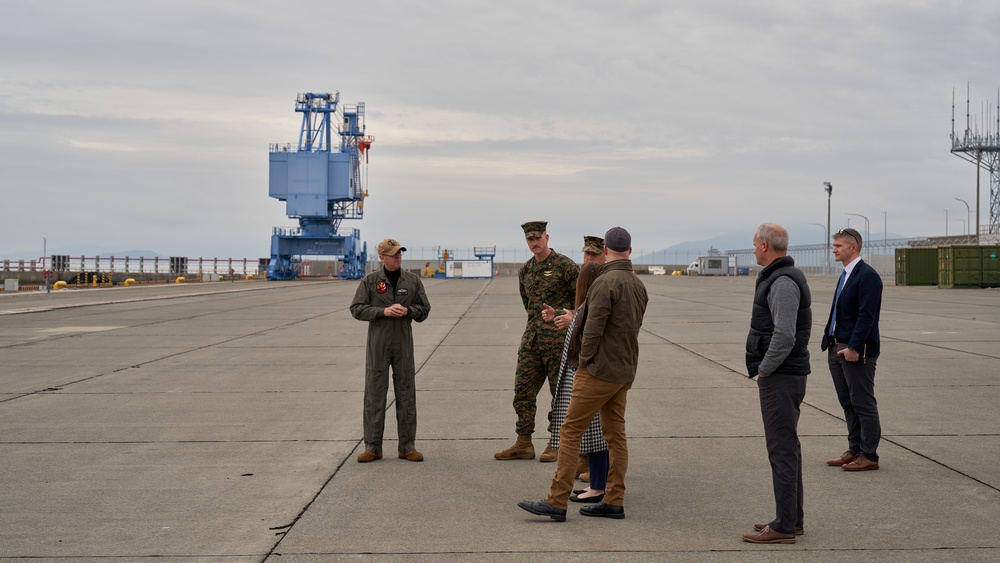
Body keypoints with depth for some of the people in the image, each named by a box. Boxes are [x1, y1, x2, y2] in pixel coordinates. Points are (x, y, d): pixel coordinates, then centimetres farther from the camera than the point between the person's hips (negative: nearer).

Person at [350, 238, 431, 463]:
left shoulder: (412, 281, 6)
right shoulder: (370, 281, 0)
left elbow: (424, 309, 8)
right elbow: (357, 309, -4)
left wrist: (408, 311, -13)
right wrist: (384, 311, -17)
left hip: (403, 343, 2)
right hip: (377, 343, -2)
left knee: (406, 394, 3)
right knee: (374, 394, 0)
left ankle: (407, 447, 10)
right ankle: (372, 447, 6)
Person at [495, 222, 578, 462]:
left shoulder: (565, 266, -7)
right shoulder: (525, 271, 12)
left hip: (559, 337, -6)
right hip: (532, 337, 6)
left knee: (561, 391, 2)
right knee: (523, 388, 4)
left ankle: (556, 444, 10)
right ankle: (524, 444, 10)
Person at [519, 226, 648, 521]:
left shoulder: (605, 282, -16)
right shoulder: (638, 285, 10)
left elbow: (593, 328, -19)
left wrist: (585, 361, -7)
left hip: (600, 370, -9)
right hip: (624, 371, 9)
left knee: (570, 431, -5)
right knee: (615, 435, 10)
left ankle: (556, 502, -6)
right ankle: (614, 502, 13)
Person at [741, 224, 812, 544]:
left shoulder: (783, 282, -18)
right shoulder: (783, 277, 16)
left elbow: (784, 336, -28)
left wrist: (764, 369, -16)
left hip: (779, 377, -11)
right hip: (784, 376, 11)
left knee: (782, 449, -7)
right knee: (787, 448, 15)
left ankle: (784, 526, -4)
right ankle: (792, 519, 23)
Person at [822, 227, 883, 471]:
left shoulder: (867, 276, -14)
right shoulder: (845, 275, 15)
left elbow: (866, 316, -20)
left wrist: (853, 347, -23)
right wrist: (829, 340, 13)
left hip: (856, 351, -9)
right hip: (838, 348, 9)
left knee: (863, 404, -2)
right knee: (848, 403, 14)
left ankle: (869, 456, 5)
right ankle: (854, 450, 22)